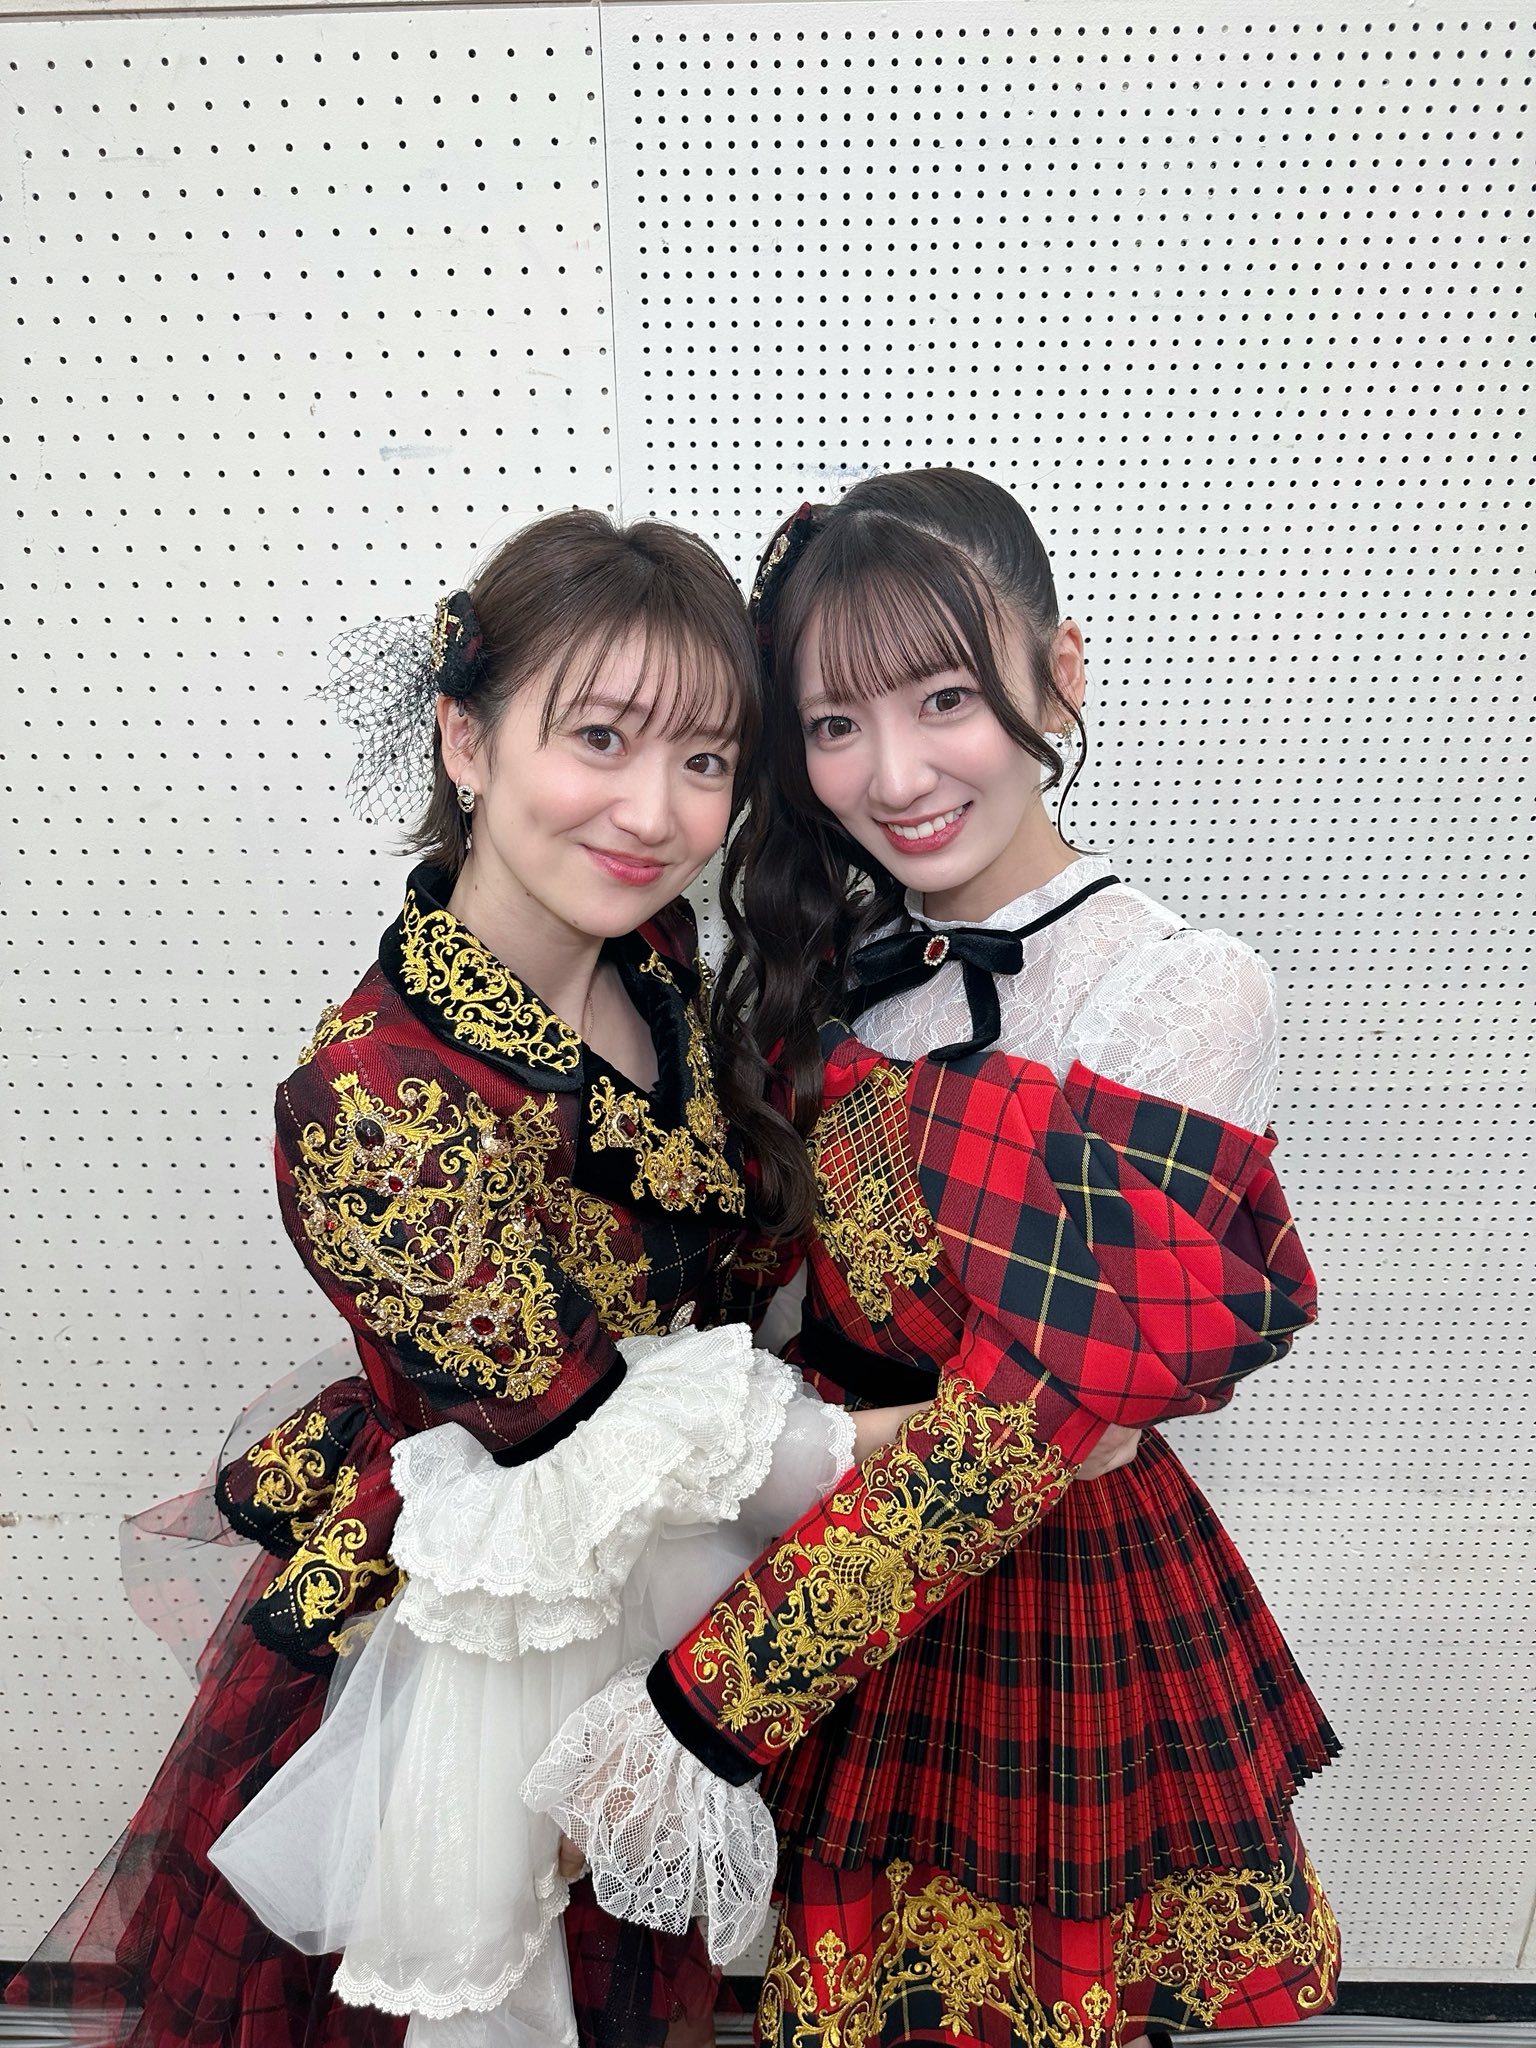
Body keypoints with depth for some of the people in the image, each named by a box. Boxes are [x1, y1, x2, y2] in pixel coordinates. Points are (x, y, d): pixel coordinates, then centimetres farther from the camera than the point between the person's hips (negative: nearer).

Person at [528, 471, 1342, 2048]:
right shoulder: (835, 959, -3)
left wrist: (704, 1705, -24)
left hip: (1050, 1575, -4)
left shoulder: (1176, 996, -22)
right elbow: (786, 1283, 3)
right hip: (854, 1555, 5)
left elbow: (1027, 1415, -25)